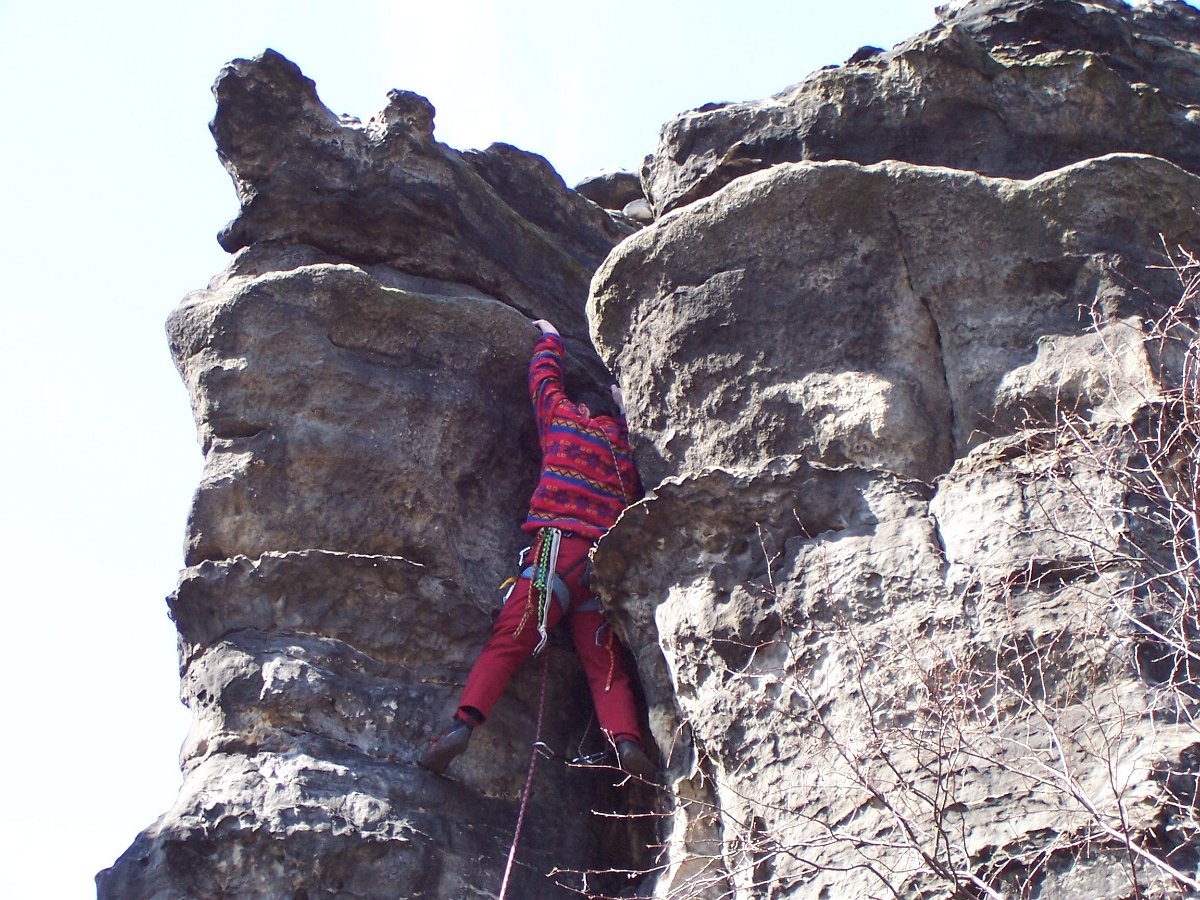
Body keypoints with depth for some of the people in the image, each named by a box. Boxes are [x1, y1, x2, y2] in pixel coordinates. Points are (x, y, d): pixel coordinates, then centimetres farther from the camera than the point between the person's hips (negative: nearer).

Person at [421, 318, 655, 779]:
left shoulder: (564, 417, 17)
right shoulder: (626, 449, 24)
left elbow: (545, 375, 31)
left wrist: (550, 337, 52)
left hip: (560, 545, -3)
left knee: (507, 642, -14)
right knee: (605, 665, 2)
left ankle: (464, 722, -32)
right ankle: (626, 739, -19)